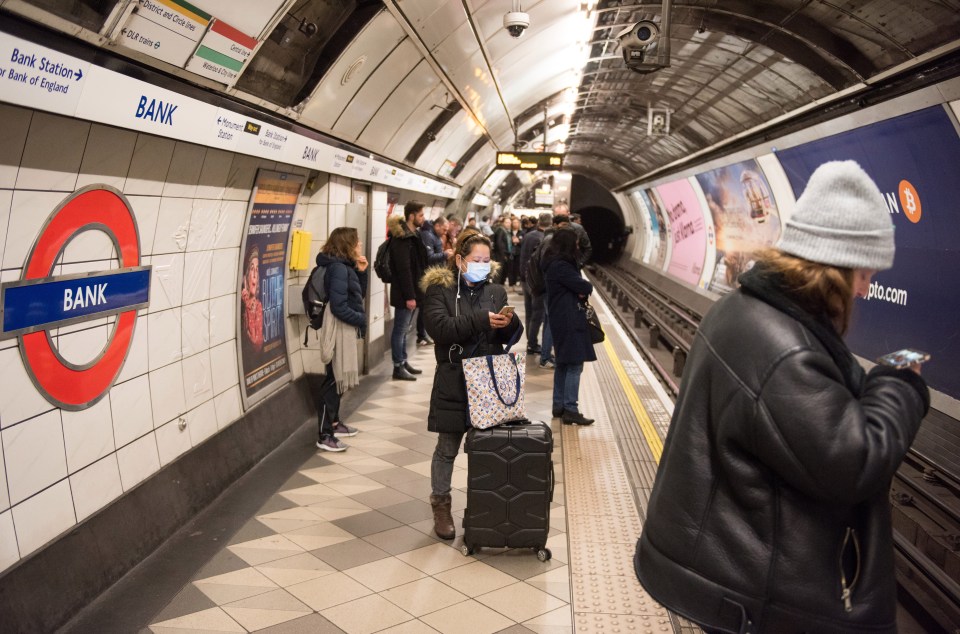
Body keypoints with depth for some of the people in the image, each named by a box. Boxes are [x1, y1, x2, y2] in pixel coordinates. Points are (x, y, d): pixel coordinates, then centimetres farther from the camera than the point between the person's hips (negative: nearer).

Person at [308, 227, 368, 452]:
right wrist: (362, 320, -13)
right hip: (339, 330, -10)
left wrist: (362, 272, 3)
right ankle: (325, 436, 1)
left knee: (338, 378, 19)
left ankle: (334, 423, 33)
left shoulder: (346, 267, 10)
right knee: (333, 380, -5)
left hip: (346, 329, 10)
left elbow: (358, 297, 15)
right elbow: (338, 308, -25)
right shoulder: (338, 268, -19)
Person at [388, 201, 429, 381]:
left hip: (412, 291, 9)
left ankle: (403, 362, 25)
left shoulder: (414, 235, 13)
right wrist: (409, 296, -22)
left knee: (404, 329, 16)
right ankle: (398, 367, 4)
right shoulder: (402, 238, -18)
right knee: (400, 329, -2)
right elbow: (403, 269, -22)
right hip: (404, 293, -9)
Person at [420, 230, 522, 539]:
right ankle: (441, 507, 24)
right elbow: (439, 327, -18)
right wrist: (481, 320, -26)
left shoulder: (495, 291, 9)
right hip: (453, 383, -3)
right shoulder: (439, 289, -2)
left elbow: (513, 336, 8)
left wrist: (510, 323, -16)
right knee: (447, 449, 8)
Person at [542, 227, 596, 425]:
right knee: (575, 364, -9)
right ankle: (570, 410, -8)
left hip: (561, 319, 11)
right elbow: (584, 287, -19)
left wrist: (581, 291, -8)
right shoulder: (560, 266, -18)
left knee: (564, 363, 15)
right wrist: (586, 288, 2)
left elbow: (576, 286, 12)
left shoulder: (555, 264, 14)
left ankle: (559, 405, 22)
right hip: (569, 320, -11)